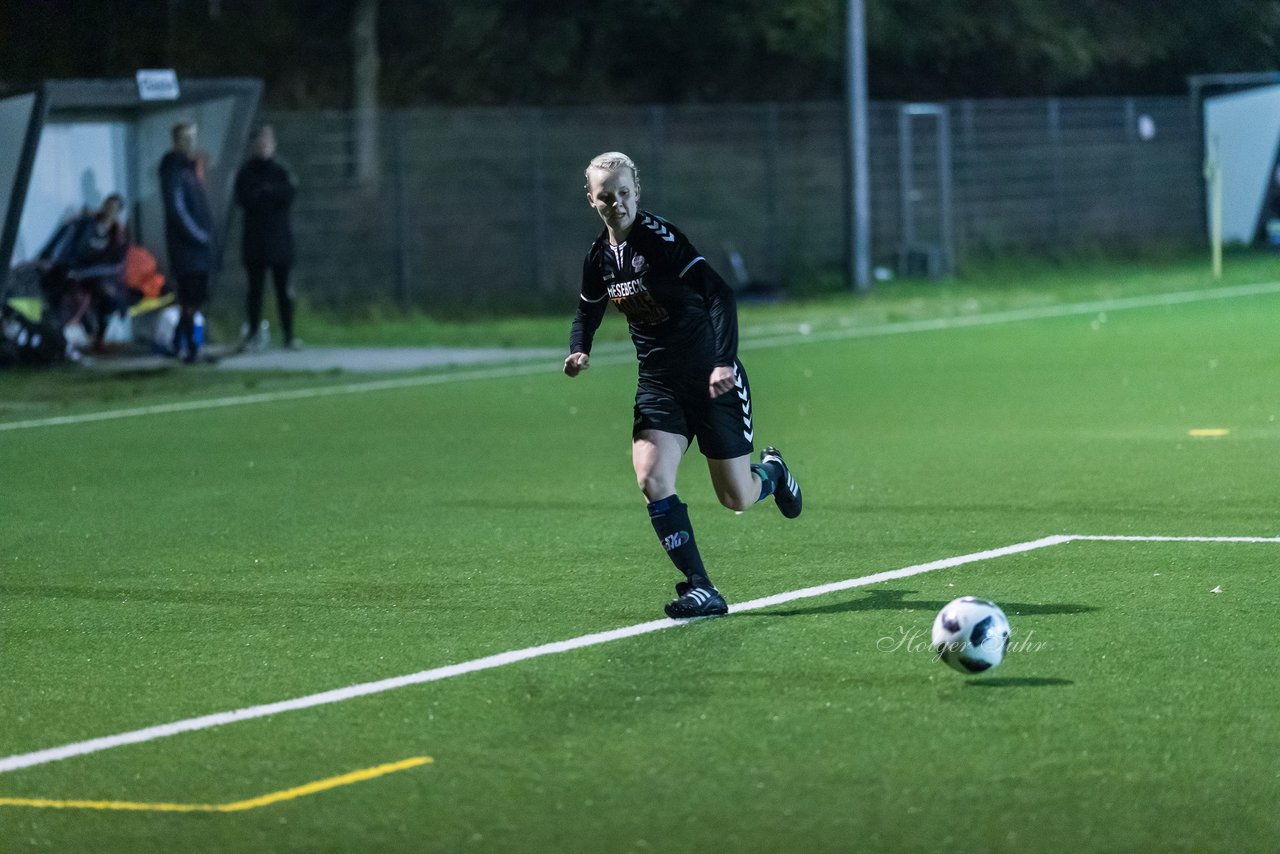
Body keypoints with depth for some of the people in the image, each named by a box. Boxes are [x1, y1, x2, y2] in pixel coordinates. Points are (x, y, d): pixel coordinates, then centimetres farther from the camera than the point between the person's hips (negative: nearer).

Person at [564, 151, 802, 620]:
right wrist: (579, 352, -1)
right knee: (651, 478, -19)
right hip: (659, 383, 5)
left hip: (714, 380, -5)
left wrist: (724, 362, -37)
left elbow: (720, 295, -25)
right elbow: (588, 311, 21)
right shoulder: (599, 256, 2)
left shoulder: (662, 238, -18)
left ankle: (772, 472, 39)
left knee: (736, 498, 1)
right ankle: (700, 589, -14)